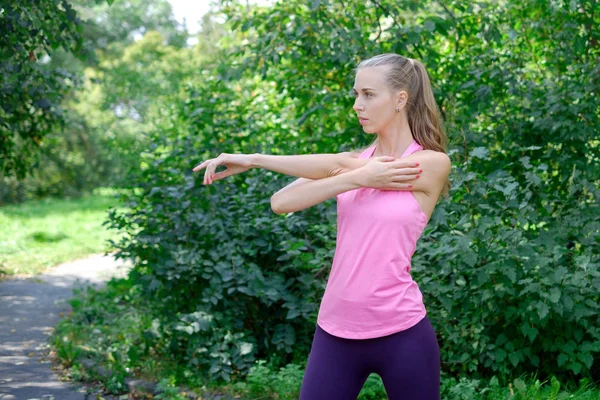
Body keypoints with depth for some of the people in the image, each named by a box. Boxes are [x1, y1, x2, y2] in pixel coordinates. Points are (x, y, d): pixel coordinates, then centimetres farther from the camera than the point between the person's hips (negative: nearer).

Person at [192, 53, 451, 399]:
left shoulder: (432, 163, -5)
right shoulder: (355, 159, 9)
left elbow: (337, 168, -13)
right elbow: (281, 202, -7)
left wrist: (255, 159, -9)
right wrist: (360, 179, -18)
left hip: (401, 334, -4)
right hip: (336, 332, 4)